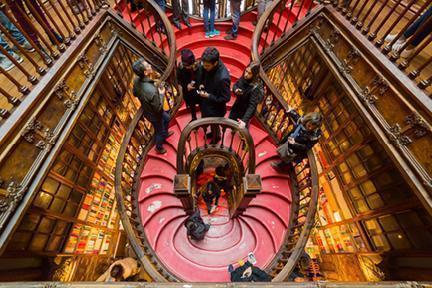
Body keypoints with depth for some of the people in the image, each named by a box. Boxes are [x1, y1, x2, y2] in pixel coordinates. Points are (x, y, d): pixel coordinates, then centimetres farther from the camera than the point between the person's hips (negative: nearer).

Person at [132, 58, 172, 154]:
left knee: (167, 118, 33)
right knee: (160, 131, 20)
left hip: (147, 109, 8)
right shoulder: (151, 90, -43)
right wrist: (161, 94, -18)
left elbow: (135, 94, 3)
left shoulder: (137, 80, -16)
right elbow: (158, 108, -31)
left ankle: (165, 133, 61)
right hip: (154, 115, -8)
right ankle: (159, 148, 49)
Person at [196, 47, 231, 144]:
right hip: (207, 102, 7)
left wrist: (209, 96, -28)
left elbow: (226, 98, -28)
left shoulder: (223, 77, -39)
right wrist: (201, 84, -11)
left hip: (215, 107, -7)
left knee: (214, 125, 21)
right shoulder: (209, 66, -15)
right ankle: (213, 132, 62)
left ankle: (216, 137, 53)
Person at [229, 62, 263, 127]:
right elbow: (235, 85, 3)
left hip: (245, 112, -7)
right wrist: (235, 90, -23)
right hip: (236, 107, 7)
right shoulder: (243, 78, -15)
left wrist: (245, 120, -43)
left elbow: (252, 106, -34)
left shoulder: (255, 88, -33)